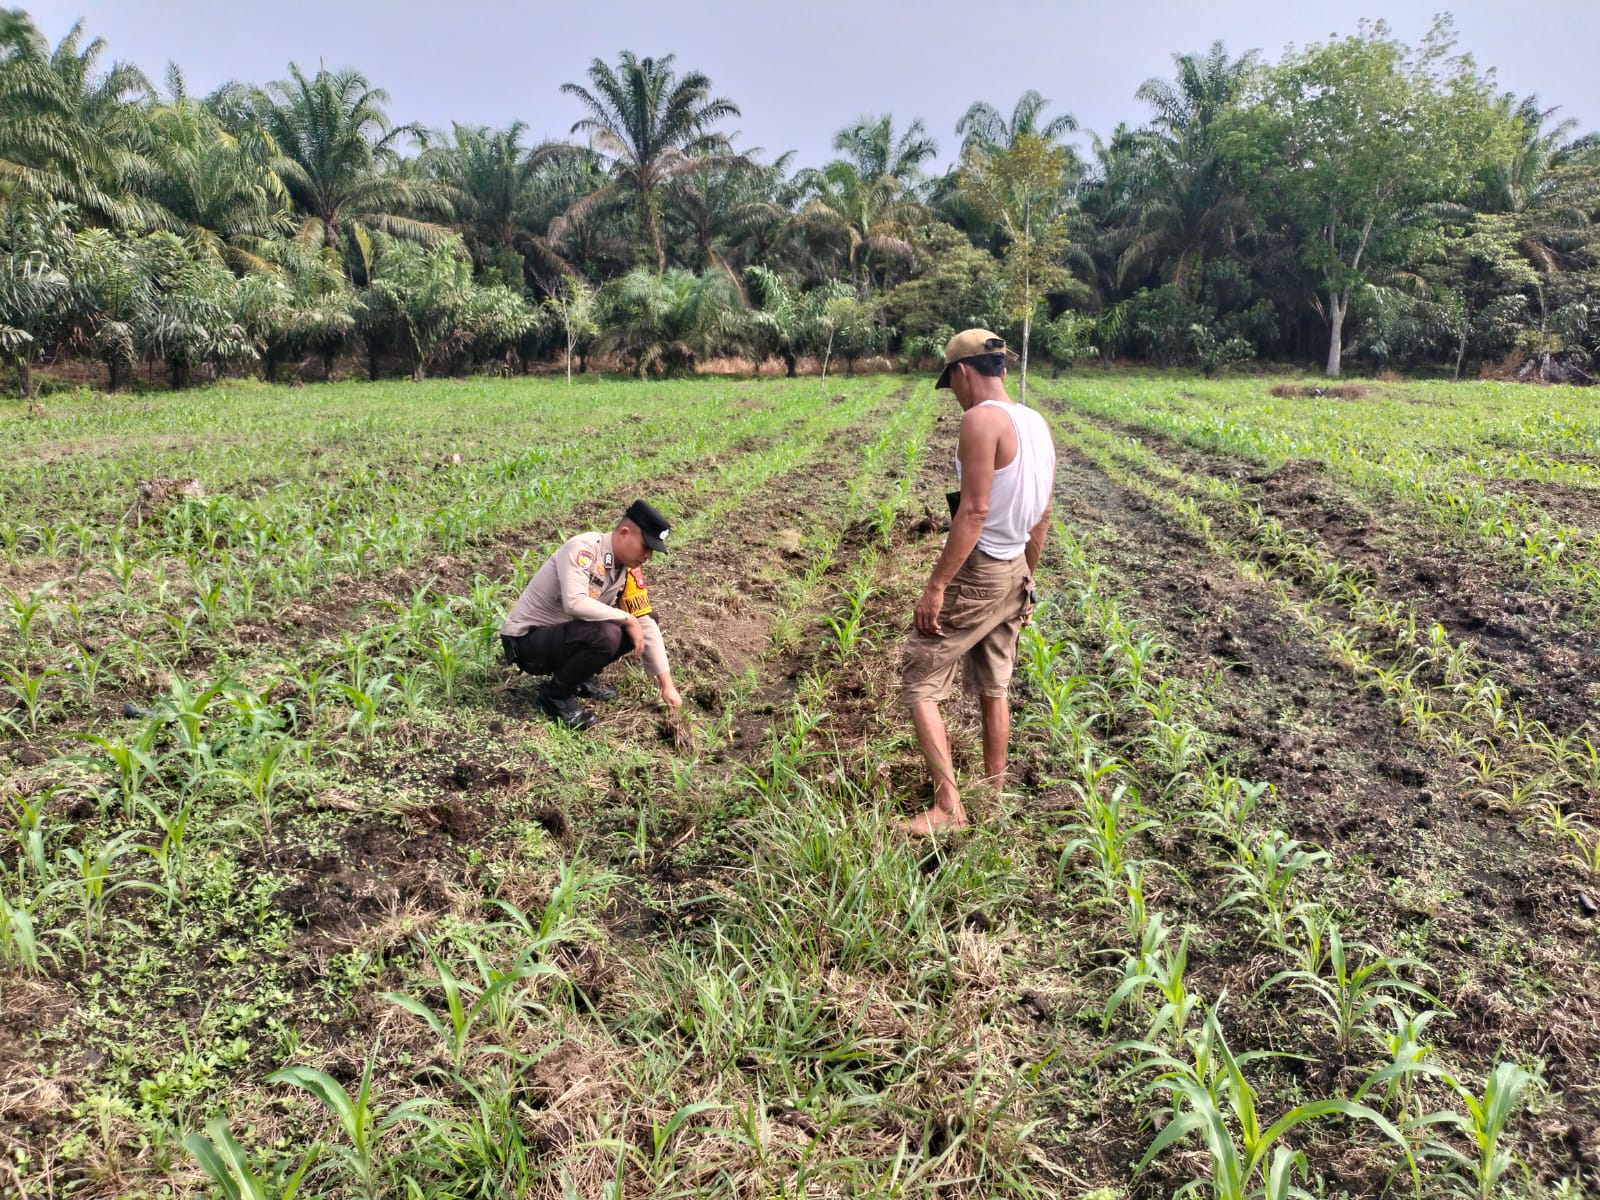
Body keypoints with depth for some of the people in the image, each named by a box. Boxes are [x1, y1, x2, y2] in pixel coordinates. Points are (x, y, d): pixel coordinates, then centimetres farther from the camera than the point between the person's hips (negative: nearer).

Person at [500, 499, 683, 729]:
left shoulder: (628, 571, -1)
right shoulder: (582, 548, -23)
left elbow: (646, 624, 0)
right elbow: (575, 603, -37)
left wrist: (666, 684, -4)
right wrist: (627, 619, -25)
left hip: (563, 633, 8)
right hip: (526, 640, -8)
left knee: (633, 629, -1)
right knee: (606, 635, -31)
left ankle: (580, 678, 10)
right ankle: (555, 695, -9)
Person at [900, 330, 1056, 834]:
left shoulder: (980, 419, -18)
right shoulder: (1037, 423, 8)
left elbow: (974, 512, -24)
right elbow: (1042, 514, 13)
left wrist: (935, 585, -21)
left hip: (976, 573, -9)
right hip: (1014, 572, 9)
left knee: (919, 683, 1)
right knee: (993, 687, 19)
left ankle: (948, 805, 0)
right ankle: (993, 794, 30)